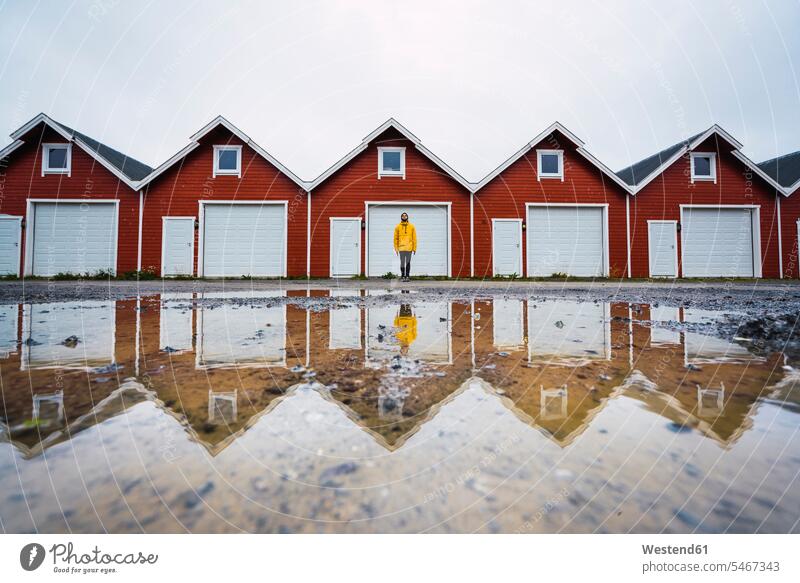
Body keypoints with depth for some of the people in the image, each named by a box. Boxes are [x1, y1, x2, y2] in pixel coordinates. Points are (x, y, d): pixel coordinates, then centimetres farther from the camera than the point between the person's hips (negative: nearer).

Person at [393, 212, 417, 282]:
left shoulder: (411, 226, 6)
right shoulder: (398, 226, 6)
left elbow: (414, 238, 5)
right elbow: (396, 238, 6)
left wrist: (414, 248, 0)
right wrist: (396, 248, 2)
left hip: (409, 248, 0)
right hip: (401, 248, 0)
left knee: (408, 262, 3)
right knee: (402, 263, 3)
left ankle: (407, 276, 10)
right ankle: (402, 276, 9)